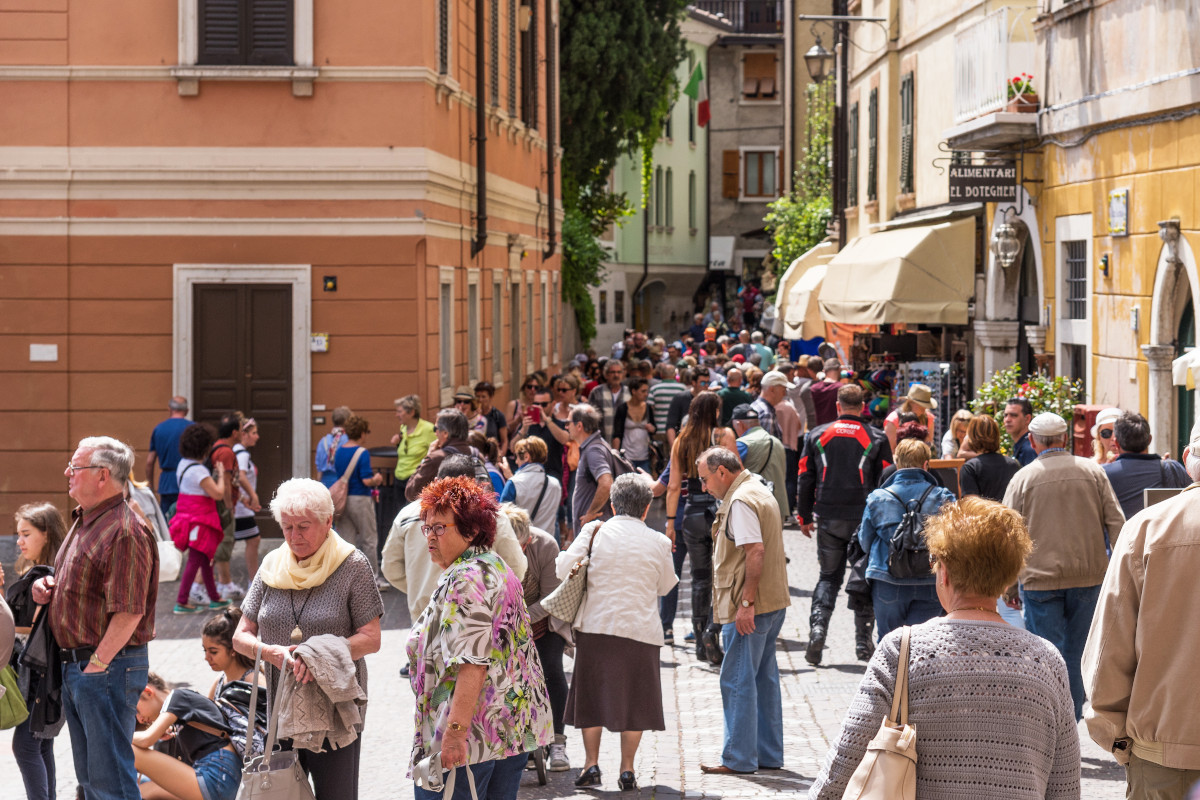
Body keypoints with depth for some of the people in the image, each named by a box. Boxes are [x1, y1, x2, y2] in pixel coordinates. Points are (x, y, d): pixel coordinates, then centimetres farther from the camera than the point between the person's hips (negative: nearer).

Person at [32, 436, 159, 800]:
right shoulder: (84, 521, 14)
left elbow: (129, 612, -22)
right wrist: (48, 586, 7)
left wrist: (96, 666, -20)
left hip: (108, 667, -10)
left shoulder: (125, 531, -19)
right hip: (75, 664, 10)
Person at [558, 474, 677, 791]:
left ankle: (591, 763, 10)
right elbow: (665, 586, 13)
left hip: (596, 626, 0)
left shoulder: (595, 531, -3)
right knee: (634, 699, 8)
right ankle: (627, 770, 8)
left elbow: (563, 569, -5)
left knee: (592, 695, 12)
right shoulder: (658, 542, 0)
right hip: (641, 631, 0)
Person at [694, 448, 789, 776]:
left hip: (749, 608, -10)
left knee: (737, 682, -4)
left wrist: (745, 603, -24)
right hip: (774, 602, 10)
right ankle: (769, 754, 18)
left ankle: (739, 759, -2)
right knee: (764, 679, 14)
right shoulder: (761, 492, 17)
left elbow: (755, 552, -24)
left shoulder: (741, 501, -15)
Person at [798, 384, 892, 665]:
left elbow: (806, 479, 6)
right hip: (865, 520, -1)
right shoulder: (876, 439, -2)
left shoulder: (817, 435, 3)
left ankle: (817, 626, -10)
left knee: (829, 576, 11)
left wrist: (805, 517, 15)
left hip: (829, 518, 1)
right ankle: (863, 640, 11)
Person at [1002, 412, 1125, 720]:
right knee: (1078, 650, 12)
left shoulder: (1023, 478, -4)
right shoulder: (1092, 471, 2)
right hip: (1088, 575, 2)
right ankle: (1073, 716, 19)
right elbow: (1116, 524, 3)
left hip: (1040, 579, -2)